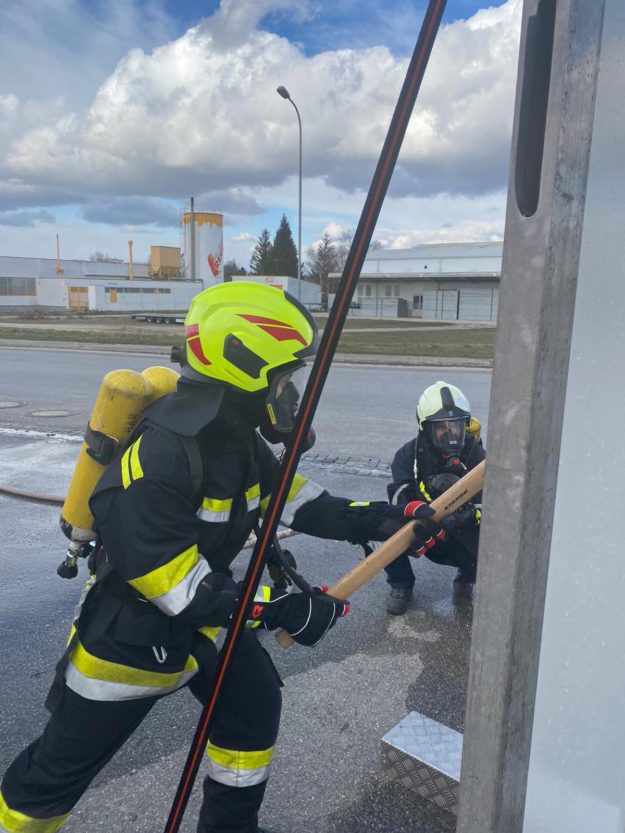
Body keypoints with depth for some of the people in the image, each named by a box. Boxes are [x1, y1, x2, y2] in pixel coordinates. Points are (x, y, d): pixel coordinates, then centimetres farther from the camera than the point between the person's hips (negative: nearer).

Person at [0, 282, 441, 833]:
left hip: (206, 610, 8)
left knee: (256, 707, 15)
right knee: (60, 769, 9)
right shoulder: (156, 460, -35)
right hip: (129, 631, -7)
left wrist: (381, 520, -9)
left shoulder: (238, 435, -7)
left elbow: (295, 501, 1)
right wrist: (285, 611, -28)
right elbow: (177, 590, -32)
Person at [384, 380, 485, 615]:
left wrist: (474, 516, -38)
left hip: (459, 536, 1)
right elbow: (399, 500, -27)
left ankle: (467, 575, 15)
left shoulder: (475, 454, -14)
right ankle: (400, 585, -2)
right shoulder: (409, 454, -15)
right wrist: (428, 487, -48)